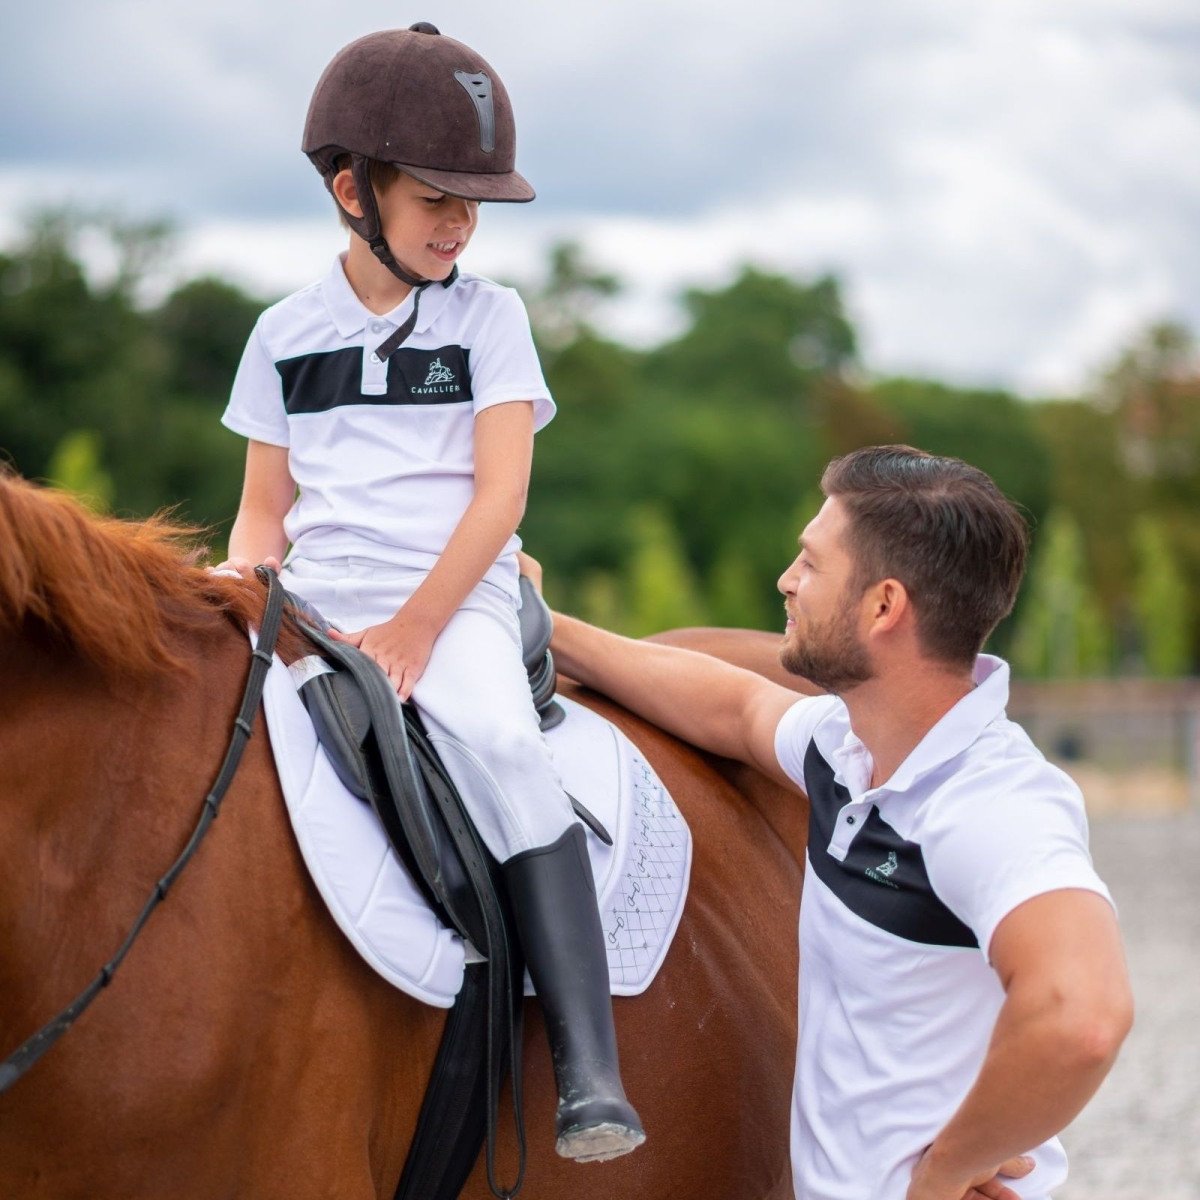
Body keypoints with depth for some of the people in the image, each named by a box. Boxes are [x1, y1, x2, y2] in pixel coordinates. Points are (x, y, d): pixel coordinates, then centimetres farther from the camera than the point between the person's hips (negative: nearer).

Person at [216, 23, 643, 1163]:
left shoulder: (488, 317, 5)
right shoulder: (286, 334, 12)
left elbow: (500, 492, -3)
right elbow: (265, 508, 15)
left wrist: (414, 630, -14)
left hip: (457, 604, -3)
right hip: (313, 609, 4)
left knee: (500, 740, -31)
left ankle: (588, 1073, -35)